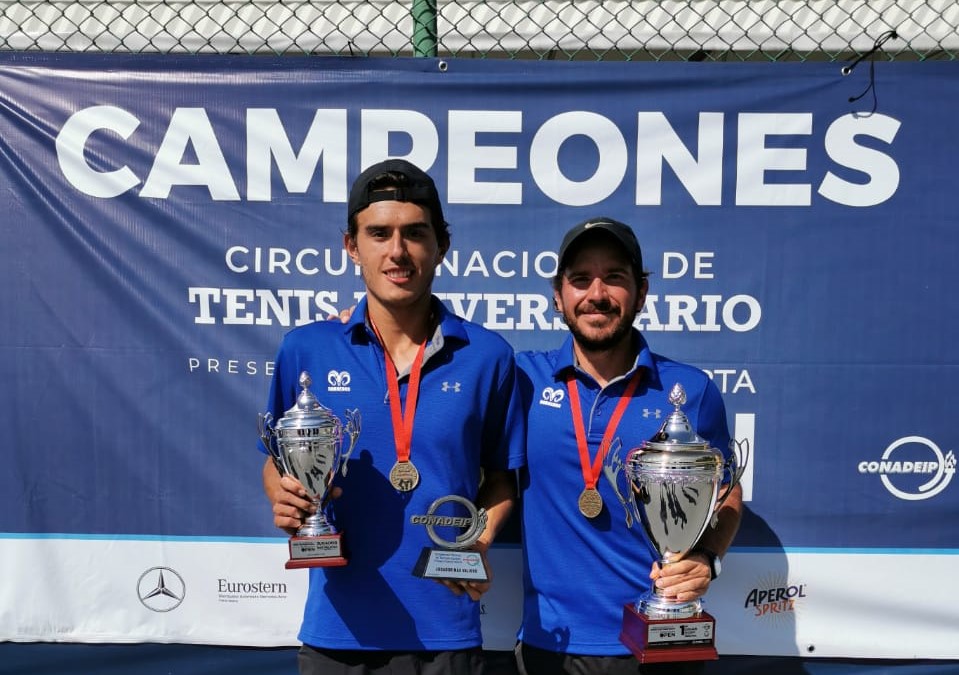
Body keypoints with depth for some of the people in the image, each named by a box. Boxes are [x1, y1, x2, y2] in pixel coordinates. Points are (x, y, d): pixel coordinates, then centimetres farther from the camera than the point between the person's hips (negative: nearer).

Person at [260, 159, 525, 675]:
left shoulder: (486, 355, -5)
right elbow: (276, 464, 7)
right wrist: (286, 501, -14)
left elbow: (500, 476, 5)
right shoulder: (305, 350, -4)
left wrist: (478, 543, -11)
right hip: (337, 629, 1)